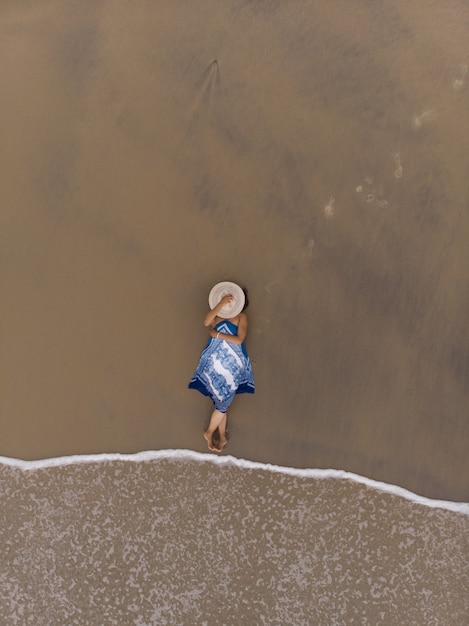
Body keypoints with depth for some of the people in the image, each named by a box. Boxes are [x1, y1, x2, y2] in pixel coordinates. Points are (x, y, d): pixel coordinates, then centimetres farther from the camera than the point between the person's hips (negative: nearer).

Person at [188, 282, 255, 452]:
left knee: (223, 402, 3)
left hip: (232, 366, -2)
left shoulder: (241, 316, -3)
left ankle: (209, 433, 24)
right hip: (214, 364, 2)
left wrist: (217, 334, -14)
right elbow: (206, 322, -21)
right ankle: (222, 437, 25)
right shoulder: (216, 315, 3)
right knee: (221, 402, 10)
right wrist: (221, 304, -27)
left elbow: (239, 340, -16)